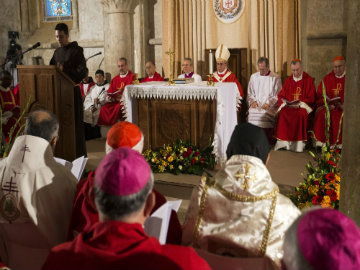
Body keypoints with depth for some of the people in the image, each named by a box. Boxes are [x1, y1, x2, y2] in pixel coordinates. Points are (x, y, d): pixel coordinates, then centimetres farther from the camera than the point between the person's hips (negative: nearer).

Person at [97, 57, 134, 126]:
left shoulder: (131, 77, 0)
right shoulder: (115, 79, 18)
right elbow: (110, 92, 16)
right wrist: (110, 97, -6)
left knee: (119, 107, -35)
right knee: (104, 108, -21)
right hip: (115, 101, 5)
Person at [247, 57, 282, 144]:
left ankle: (269, 142, -22)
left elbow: (277, 95, 1)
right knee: (252, 113, -26)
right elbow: (249, 93, 17)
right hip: (256, 105, 3)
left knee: (266, 114, -31)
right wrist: (252, 101, -3)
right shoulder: (253, 77, 16)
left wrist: (268, 103, -14)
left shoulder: (275, 78, 5)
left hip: (269, 106, -3)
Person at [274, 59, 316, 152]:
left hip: (303, 106, -3)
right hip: (288, 106, 3)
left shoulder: (309, 80, 6)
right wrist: (285, 102, -7)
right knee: (282, 113, -30)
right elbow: (280, 96, 15)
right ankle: (284, 142, -28)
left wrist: (300, 103, -16)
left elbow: (311, 98, 0)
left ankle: (298, 143, -31)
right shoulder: (288, 80, 17)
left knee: (301, 114, -37)